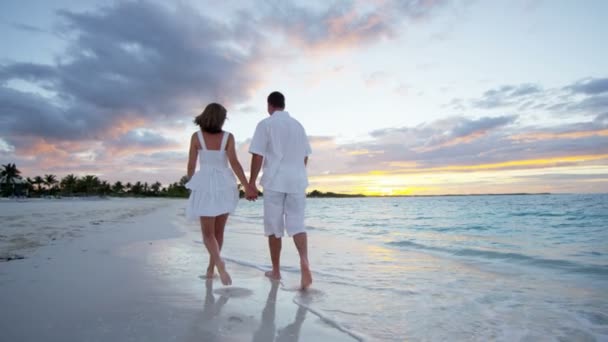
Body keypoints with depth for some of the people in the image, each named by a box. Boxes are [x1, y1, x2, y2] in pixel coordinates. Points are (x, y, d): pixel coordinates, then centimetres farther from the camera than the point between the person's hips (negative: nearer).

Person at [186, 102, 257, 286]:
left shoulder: (196, 136, -1)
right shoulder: (228, 137, -2)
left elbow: (191, 164, 0)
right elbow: (234, 163, -13)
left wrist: (191, 184, 17)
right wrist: (247, 186, -13)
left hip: (205, 186, -1)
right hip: (224, 186, 1)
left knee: (208, 233, 2)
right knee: (218, 230, 16)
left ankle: (219, 263, -24)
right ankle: (210, 269, 23)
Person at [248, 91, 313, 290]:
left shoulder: (265, 124, -1)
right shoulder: (298, 125, 13)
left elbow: (257, 156, -8)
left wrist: (251, 183, -3)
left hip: (274, 182, -3)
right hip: (297, 181, 4)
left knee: (274, 228, 7)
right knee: (297, 224, 3)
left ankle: (276, 271, 17)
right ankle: (304, 261, -21)